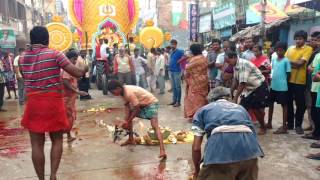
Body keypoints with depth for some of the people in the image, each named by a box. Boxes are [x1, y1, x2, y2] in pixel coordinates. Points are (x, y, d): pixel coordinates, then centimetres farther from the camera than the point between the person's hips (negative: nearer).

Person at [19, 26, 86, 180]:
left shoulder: (22, 58, 6)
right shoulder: (55, 55, -8)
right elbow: (78, 73, -11)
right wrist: (85, 69, 9)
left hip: (33, 103, 3)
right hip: (53, 102, -2)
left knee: (37, 144, 8)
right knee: (57, 140, 15)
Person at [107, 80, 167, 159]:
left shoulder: (129, 93, -31)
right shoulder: (123, 91, -4)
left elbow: (137, 109, -25)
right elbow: (127, 106, -1)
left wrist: (128, 121, -15)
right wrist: (126, 119, -14)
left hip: (151, 103, -10)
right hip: (142, 104, 10)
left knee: (155, 126, -23)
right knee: (128, 117, 15)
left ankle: (162, 150, -32)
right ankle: (131, 139, 26)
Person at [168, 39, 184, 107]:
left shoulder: (179, 52, -8)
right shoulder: (171, 52, 14)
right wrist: (169, 66, 10)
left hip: (177, 71, -8)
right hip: (171, 71, 8)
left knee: (178, 87, -3)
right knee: (173, 87, 13)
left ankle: (178, 101, 2)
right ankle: (174, 100, 20)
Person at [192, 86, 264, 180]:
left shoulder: (203, 109, 25)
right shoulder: (241, 108, 36)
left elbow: (196, 147, 18)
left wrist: (197, 170, 35)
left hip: (220, 152, -4)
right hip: (249, 149, 4)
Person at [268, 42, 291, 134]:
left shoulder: (286, 60, -11)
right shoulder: (274, 59, 7)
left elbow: (288, 74, -9)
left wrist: (285, 84, -8)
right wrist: (270, 78, 9)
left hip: (282, 87, -7)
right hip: (273, 86, 7)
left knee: (284, 105, 2)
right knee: (271, 103, 16)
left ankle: (284, 127, 8)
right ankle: (269, 123, 31)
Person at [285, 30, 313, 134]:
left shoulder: (308, 49, -4)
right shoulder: (290, 48, 11)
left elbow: (300, 62, -15)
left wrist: (289, 61, -5)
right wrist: (294, 64, -11)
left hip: (300, 81, -4)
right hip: (288, 79, 5)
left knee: (300, 104, 3)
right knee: (288, 102, 11)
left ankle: (298, 125, 16)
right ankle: (290, 123, 23)